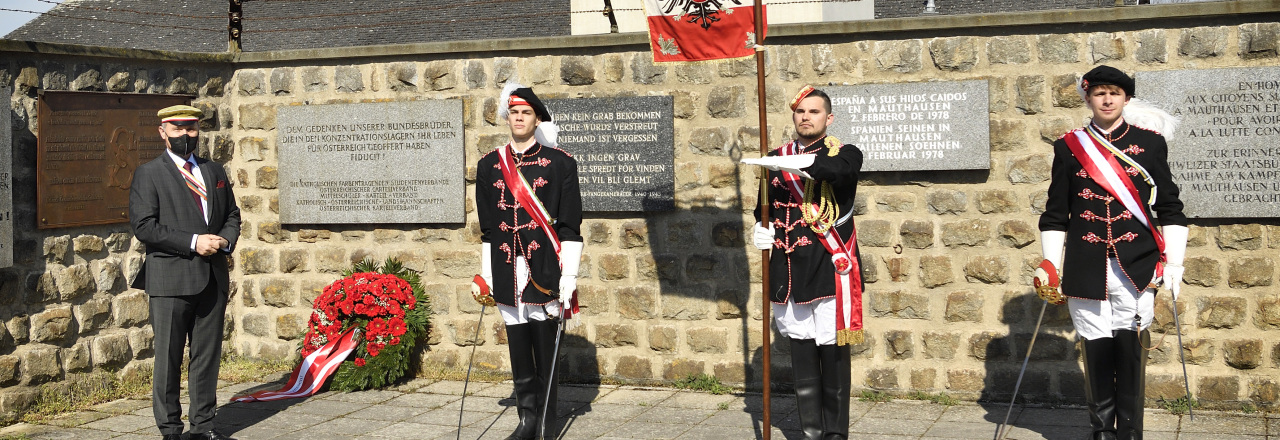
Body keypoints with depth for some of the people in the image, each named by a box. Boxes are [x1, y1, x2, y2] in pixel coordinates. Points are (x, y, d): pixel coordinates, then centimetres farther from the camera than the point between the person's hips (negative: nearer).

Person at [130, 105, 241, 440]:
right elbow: (143, 226, -10)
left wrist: (225, 240, -1)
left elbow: (232, 215, 21)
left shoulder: (214, 172, 16)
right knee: (169, 357, 1)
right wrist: (193, 242, -16)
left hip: (213, 278, 5)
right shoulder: (148, 174, -1)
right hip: (171, 280, -5)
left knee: (208, 354, 10)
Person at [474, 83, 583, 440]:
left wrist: (569, 274, -8)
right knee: (518, 349, 7)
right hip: (508, 273, 3)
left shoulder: (560, 163, 0)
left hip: (545, 271, -3)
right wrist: (486, 274, 13)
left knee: (545, 351, 1)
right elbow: (487, 227, 15)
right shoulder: (489, 166, 10)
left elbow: (570, 226, -2)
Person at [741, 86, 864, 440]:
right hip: (790, 272, 4)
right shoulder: (776, 159, 13)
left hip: (831, 269, -3)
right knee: (801, 350, 7)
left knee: (833, 352, -1)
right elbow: (766, 205, 23)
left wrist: (791, 163, -35)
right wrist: (762, 228, 1)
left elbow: (837, 169, -23)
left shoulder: (845, 154, 2)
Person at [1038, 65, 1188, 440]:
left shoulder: (1150, 142, 6)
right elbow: (1055, 214, 11)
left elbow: (1170, 209, 8)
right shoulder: (1069, 147, 8)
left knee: (1130, 345, -5)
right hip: (1086, 267, 1)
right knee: (1096, 348, 3)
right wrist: (1050, 267, 7)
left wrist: (1173, 262, 2)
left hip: (1136, 266, -1)